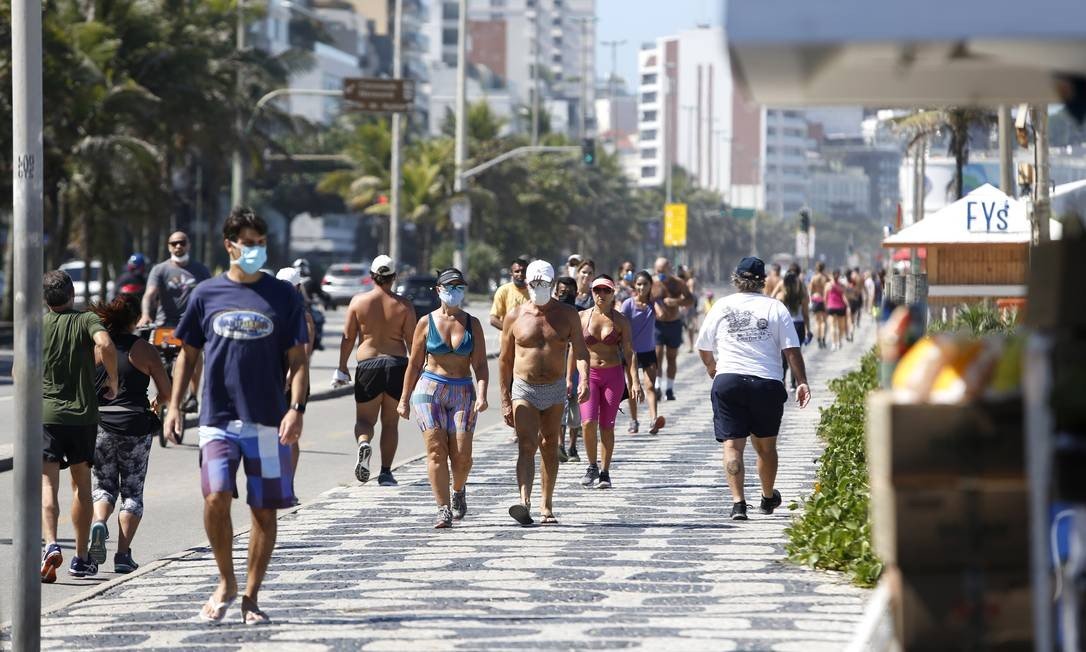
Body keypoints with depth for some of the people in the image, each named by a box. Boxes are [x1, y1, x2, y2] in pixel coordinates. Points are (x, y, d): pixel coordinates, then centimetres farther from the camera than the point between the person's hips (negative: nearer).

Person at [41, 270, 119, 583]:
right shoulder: (87, 320, -1)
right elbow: (105, 344, -22)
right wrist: (113, 380, -8)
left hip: (46, 413, -1)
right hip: (83, 414, 1)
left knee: (47, 485, -7)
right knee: (81, 485, 14)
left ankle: (51, 545, -30)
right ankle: (81, 558, 18)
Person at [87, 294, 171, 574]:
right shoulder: (144, 350, -4)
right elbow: (168, 392, 0)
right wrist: (158, 402, 23)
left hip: (99, 424, 2)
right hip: (135, 426, -2)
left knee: (104, 485, 16)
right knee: (132, 491, 9)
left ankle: (99, 522, -15)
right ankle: (123, 554, 1)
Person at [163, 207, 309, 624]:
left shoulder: (284, 296, 4)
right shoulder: (207, 294, 7)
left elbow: (297, 361, 4)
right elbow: (188, 354, 14)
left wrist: (296, 409, -9)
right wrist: (174, 407, 7)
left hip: (268, 422, 0)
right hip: (218, 418, 0)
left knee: (265, 510, 2)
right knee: (216, 497, -16)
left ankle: (250, 597, 14)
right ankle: (225, 582, 5)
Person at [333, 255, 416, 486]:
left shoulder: (358, 301, 0)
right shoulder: (404, 305, -1)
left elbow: (348, 338, 2)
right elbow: (412, 342, -1)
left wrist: (342, 368, 10)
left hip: (368, 364, 0)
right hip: (397, 364, 0)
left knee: (365, 419, 10)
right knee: (390, 423, 10)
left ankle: (363, 442, -23)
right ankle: (386, 472, 7)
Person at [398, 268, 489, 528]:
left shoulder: (472, 324, 7)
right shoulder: (426, 323, 5)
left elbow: (480, 365, 4)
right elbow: (414, 364, 11)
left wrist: (482, 394, -12)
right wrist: (404, 399, 10)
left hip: (463, 392, 1)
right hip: (430, 389, -1)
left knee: (462, 455, -7)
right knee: (436, 451, -12)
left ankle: (459, 490, 25)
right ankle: (443, 509, -11)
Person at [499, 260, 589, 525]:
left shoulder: (567, 315, 0)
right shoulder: (515, 317, -1)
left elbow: (580, 350, -6)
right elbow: (505, 359, 4)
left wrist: (583, 379, -26)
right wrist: (505, 400, 1)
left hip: (555, 390, 2)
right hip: (524, 390, -2)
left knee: (550, 448, 11)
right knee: (527, 446, -17)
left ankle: (547, 506, 22)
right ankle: (524, 503, -33)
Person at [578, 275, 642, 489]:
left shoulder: (620, 320, 2)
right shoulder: (582, 317, 4)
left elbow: (629, 352, 1)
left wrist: (635, 381, -7)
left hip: (613, 375, 0)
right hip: (589, 375, 0)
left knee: (607, 426, 1)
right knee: (588, 422, -15)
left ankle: (605, 472, 12)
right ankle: (592, 467, 5)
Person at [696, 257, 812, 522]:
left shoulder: (721, 306, 8)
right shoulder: (775, 307, 4)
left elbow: (704, 349, 16)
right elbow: (792, 350, -3)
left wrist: (714, 372, 34)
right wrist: (802, 382, -1)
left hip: (728, 381, 0)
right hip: (767, 381, 0)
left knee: (732, 445, -3)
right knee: (766, 445, 16)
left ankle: (738, 501, -17)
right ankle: (768, 498, 34)